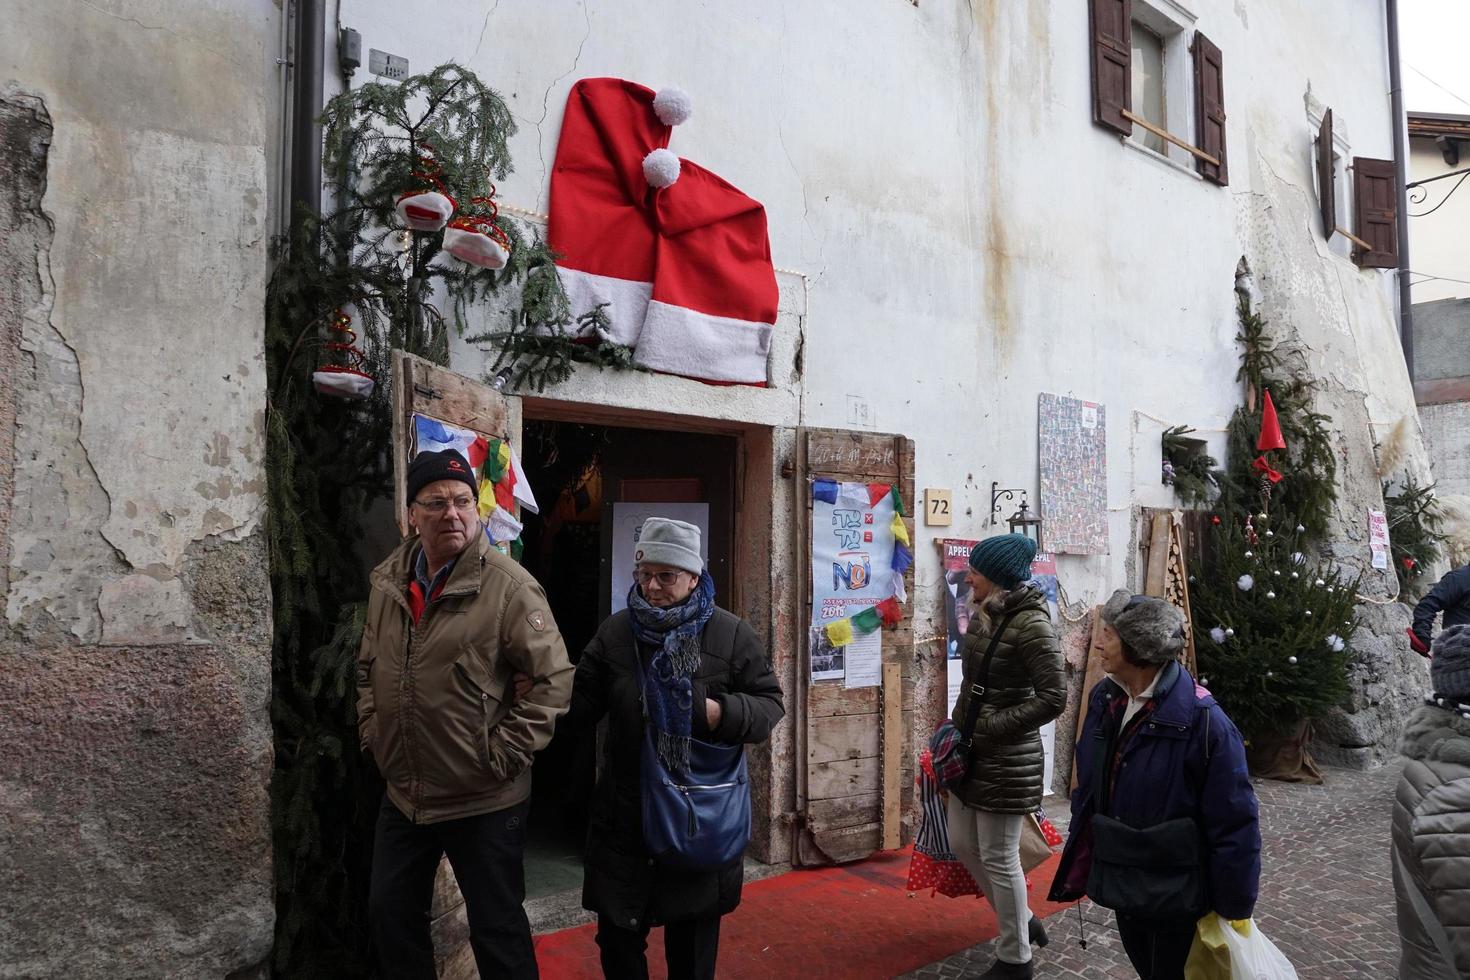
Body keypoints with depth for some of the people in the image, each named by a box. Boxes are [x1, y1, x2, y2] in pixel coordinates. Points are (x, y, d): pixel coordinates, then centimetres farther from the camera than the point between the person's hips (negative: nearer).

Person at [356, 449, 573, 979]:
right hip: (402, 793, 6)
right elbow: (369, 666, 17)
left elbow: (555, 678, -16)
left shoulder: (509, 586, -18)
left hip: (484, 802, -6)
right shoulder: (388, 581, 2)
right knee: (390, 916, 21)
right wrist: (371, 730, 7)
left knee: (498, 934, 9)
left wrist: (504, 753, -17)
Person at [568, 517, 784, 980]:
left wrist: (721, 714, -21)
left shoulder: (731, 634, -5)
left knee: (693, 942, 15)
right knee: (618, 932, 12)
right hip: (625, 815, 2)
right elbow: (581, 703, 1)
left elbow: (770, 704, -3)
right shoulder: (614, 633, 2)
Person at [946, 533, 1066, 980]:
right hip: (972, 753, 9)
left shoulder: (1031, 623, -19)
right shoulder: (983, 615, 5)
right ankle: (1023, 922, 38)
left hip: (1007, 758, -9)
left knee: (998, 857, 3)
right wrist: (958, 729, 12)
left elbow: (1053, 698, -21)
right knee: (964, 844, 18)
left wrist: (990, 729, -20)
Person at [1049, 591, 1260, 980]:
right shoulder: (1105, 700, -2)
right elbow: (1088, 794, 7)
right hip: (1122, 886, 7)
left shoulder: (1202, 722, -24)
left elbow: (1234, 824, -19)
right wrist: (1079, 867, 9)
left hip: (1174, 897, -6)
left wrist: (1234, 908, -13)